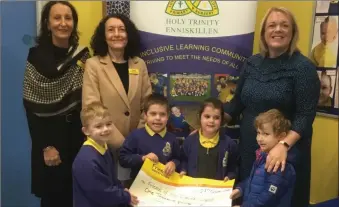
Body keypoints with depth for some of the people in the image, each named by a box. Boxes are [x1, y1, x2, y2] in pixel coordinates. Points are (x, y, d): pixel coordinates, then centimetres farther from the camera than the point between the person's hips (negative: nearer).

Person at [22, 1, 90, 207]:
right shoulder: (37, 57, -7)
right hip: (50, 135, -3)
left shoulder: (83, 54, 3)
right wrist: (45, 146, -11)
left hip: (79, 133, 3)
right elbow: (31, 107, -8)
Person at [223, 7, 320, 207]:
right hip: (249, 146, 5)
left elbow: (305, 115, -18)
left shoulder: (303, 67, -12)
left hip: (285, 150, -4)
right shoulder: (252, 63, 3)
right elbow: (237, 102, 9)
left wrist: (284, 145, -31)